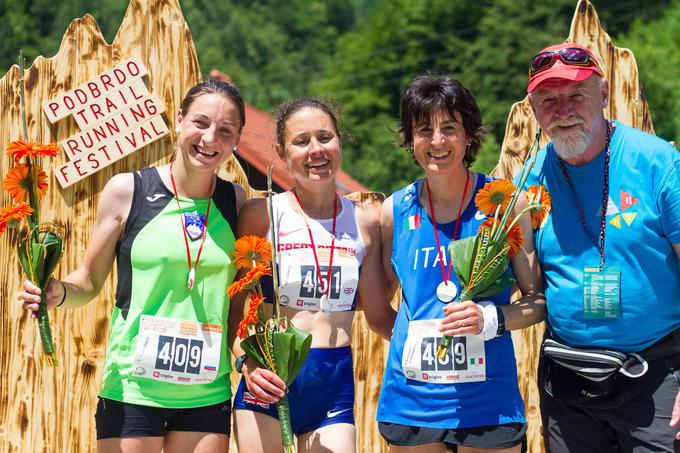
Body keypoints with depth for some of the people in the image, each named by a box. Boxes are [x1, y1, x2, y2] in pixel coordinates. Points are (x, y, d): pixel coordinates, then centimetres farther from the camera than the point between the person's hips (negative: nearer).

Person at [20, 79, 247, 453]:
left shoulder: (236, 201, 4)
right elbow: (90, 281, 3)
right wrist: (58, 293, -16)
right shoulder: (127, 190, -3)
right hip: (133, 389, -2)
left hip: (208, 393, 2)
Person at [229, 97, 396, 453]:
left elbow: (378, 314, 12)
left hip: (335, 385, 2)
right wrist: (247, 363, -16)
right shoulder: (261, 215, -1)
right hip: (269, 379, -2)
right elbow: (234, 306, -1)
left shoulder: (365, 222, 7)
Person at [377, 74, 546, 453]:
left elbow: (539, 300, 0)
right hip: (411, 402, 2)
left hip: (487, 402, -2)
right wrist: (414, 334, 2)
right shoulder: (395, 211, 4)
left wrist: (491, 318, -16)